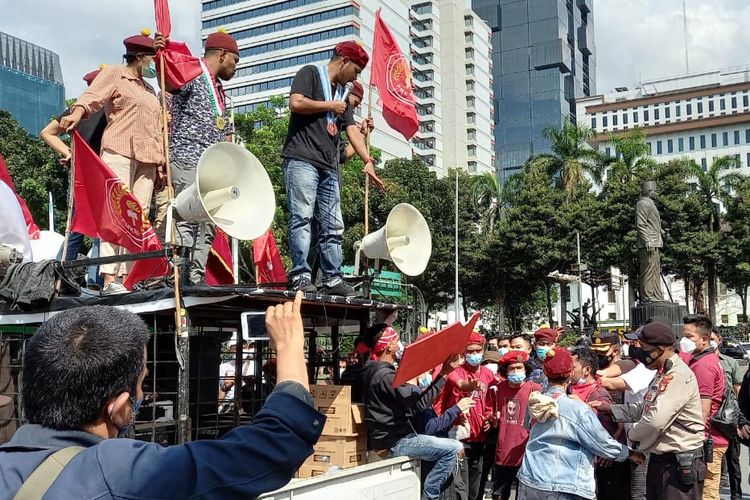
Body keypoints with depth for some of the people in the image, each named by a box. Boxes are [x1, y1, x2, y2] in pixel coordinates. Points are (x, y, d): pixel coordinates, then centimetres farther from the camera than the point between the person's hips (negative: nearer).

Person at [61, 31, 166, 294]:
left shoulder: (149, 89, 29)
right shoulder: (114, 75, 8)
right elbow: (91, 97, -9)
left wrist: (160, 164, 20)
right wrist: (77, 114, -31)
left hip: (147, 159, 7)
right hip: (119, 153, -7)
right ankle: (109, 279, -19)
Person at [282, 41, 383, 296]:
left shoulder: (341, 93, 26)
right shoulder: (310, 73, 5)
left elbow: (352, 130, 17)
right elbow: (296, 103, -13)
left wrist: (368, 161, 5)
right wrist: (329, 106, -1)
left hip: (329, 167, 8)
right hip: (302, 159, -8)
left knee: (333, 227, 5)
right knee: (302, 217, -12)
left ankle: (332, 279, 8)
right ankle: (301, 276, -13)